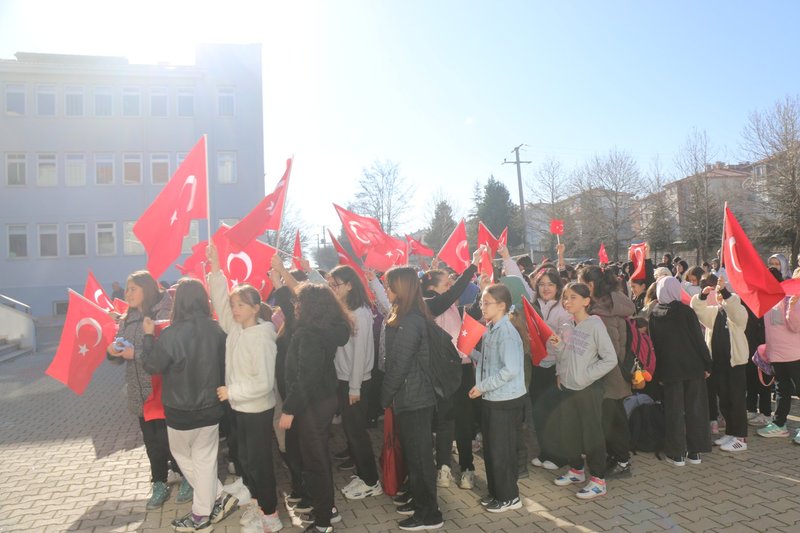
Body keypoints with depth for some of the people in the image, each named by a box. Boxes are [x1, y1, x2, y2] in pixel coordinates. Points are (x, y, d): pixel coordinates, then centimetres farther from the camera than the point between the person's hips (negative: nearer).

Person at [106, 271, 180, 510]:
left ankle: (187, 478, 22)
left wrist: (136, 354, -22)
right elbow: (120, 358, 13)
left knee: (168, 438, 0)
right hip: (140, 392, 6)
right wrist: (113, 353, -8)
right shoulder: (126, 321, 10)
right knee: (151, 440, 13)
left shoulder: (163, 314, -12)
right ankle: (159, 485, 28)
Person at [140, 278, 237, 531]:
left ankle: (219, 497, 24)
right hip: (211, 407, 4)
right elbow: (224, 365, 2)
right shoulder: (216, 330, -10)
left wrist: (149, 335, -1)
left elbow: (152, 365, -10)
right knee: (205, 459, 16)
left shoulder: (171, 334, -22)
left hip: (181, 411, -3)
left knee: (183, 456, 21)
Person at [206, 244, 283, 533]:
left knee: (260, 460, 5)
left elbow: (264, 382, -24)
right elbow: (220, 301, -1)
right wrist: (215, 269, -8)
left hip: (258, 409, -8)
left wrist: (232, 390, -20)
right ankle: (259, 502, 38)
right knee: (245, 458, 20)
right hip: (241, 407, 8)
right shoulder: (235, 329, 0)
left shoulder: (262, 338, -23)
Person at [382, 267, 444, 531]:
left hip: (412, 398, -9)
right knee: (414, 452, 20)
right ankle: (420, 501, 34)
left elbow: (399, 365, -21)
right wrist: (389, 394, 13)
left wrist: (385, 395, -8)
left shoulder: (408, 322, -22)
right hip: (415, 396, 9)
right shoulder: (412, 316, 9)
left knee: (418, 455, 3)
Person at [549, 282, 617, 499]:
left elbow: (610, 359, -14)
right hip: (567, 387, 6)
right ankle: (576, 470, 34)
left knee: (592, 433, 3)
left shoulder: (595, 325, -12)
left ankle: (598, 480, 17)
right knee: (568, 432, 14)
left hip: (589, 389, -6)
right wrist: (558, 346, -8)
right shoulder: (566, 326, 6)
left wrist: (586, 376, -16)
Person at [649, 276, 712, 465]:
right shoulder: (686, 311, -8)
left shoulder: (655, 314, -1)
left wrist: (658, 374, 10)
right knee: (695, 408, 10)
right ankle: (694, 452, 16)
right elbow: (699, 339, -8)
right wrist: (707, 364, 1)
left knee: (674, 410, 6)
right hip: (693, 366, -1)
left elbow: (655, 344, 3)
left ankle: (677, 454, 9)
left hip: (670, 368, 1)